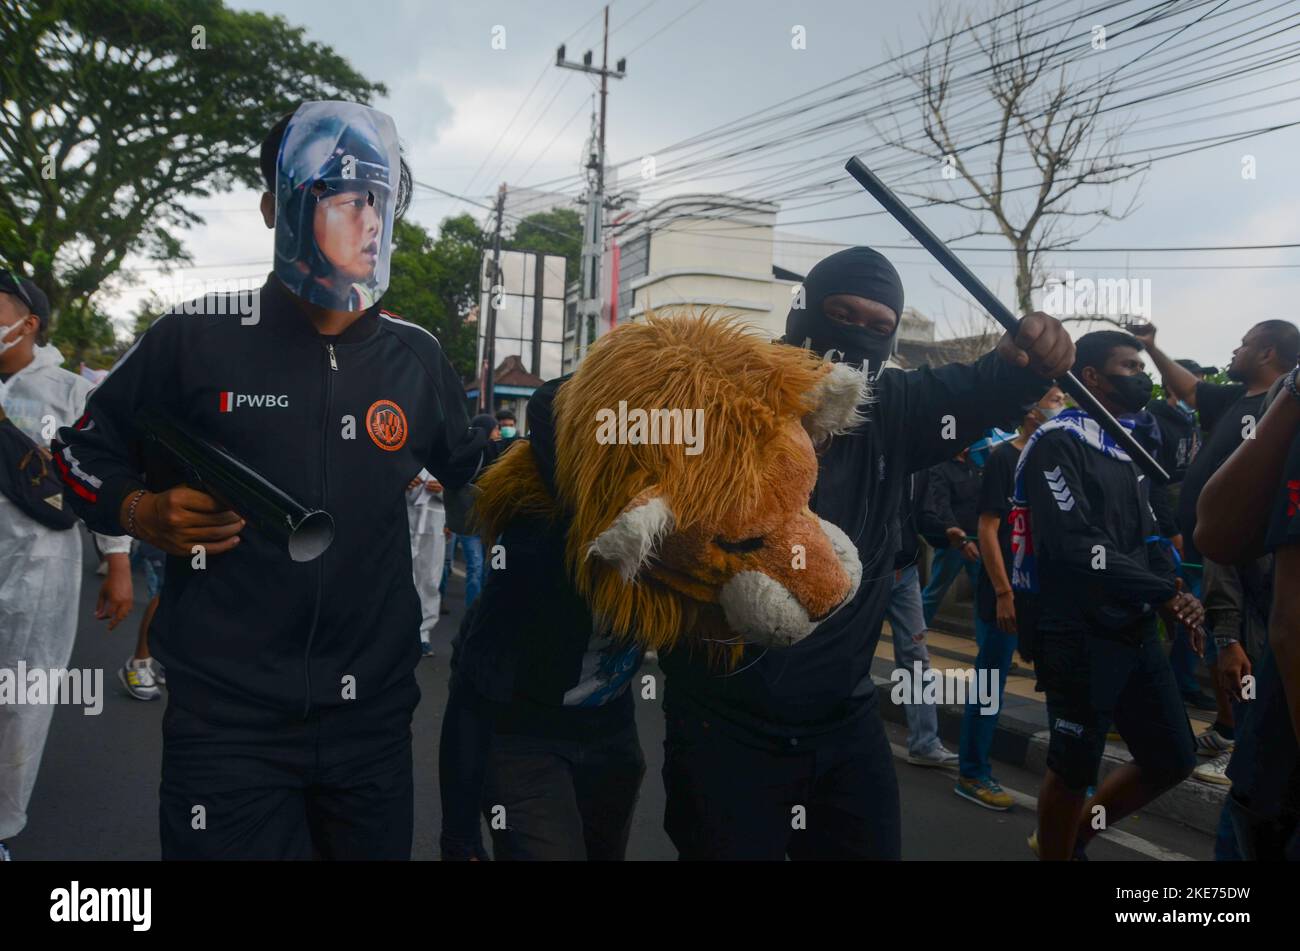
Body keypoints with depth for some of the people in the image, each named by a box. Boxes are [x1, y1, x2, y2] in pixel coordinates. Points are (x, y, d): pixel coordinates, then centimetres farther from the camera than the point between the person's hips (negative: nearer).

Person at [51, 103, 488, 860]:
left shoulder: (416, 358, 3)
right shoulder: (199, 339, -6)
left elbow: (475, 473, 18)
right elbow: (84, 450, 6)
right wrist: (143, 513, -12)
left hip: (374, 717, 3)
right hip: (228, 719, -3)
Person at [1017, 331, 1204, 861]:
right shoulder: (1058, 443, -14)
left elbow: (1147, 537, 15)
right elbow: (1073, 548, -24)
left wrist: (1175, 594, -5)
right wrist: (1166, 592, -16)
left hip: (1136, 631, 9)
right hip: (1080, 637, -9)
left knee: (1173, 760, 15)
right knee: (1074, 769, 6)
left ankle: (1072, 838, 32)